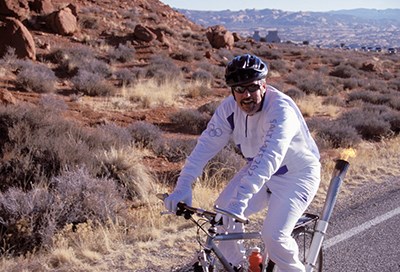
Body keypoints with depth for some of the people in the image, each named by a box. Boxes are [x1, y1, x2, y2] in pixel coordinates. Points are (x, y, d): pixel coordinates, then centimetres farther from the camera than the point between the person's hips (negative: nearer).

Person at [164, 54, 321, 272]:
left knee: (274, 236, -21)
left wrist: (239, 201, -54)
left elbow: (268, 159, -45)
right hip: (258, 171, 6)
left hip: (297, 174, -6)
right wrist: (183, 186, -32)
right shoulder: (229, 108, -14)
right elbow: (206, 145, -19)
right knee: (221, 217, -9)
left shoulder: (281, 110, -33)